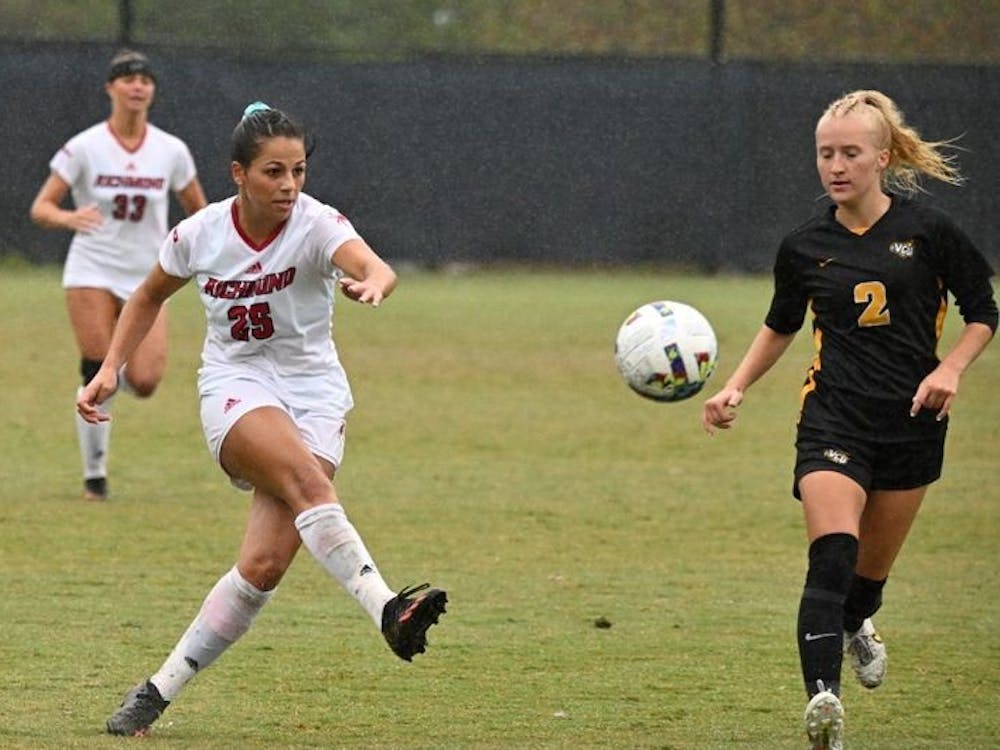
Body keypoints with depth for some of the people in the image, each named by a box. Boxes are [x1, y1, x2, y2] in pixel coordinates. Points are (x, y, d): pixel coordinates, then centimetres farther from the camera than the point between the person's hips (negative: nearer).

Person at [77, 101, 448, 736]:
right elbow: (151, 296, 16)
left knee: (266, 563, -13)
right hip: (236, 385, 0)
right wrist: (110, 369, 7)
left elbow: (375, 266, -36)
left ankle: (162, 689, 1)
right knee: (306, 478, -34)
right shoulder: (200, 234, -6)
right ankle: (386, 608, -48)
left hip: (313, 392, 0)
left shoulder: (317, 224, -14)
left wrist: (373, 284, -60)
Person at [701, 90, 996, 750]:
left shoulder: (928, 231, -4)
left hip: (912, 422, 0)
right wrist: (735, 389, 7)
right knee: (832, 556, -22)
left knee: (873, 565, 14)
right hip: (834, 417, 0)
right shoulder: (805, 248, 3)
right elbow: (781, 328, 20)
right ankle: (823, 696, -34)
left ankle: (856, 625, 51)